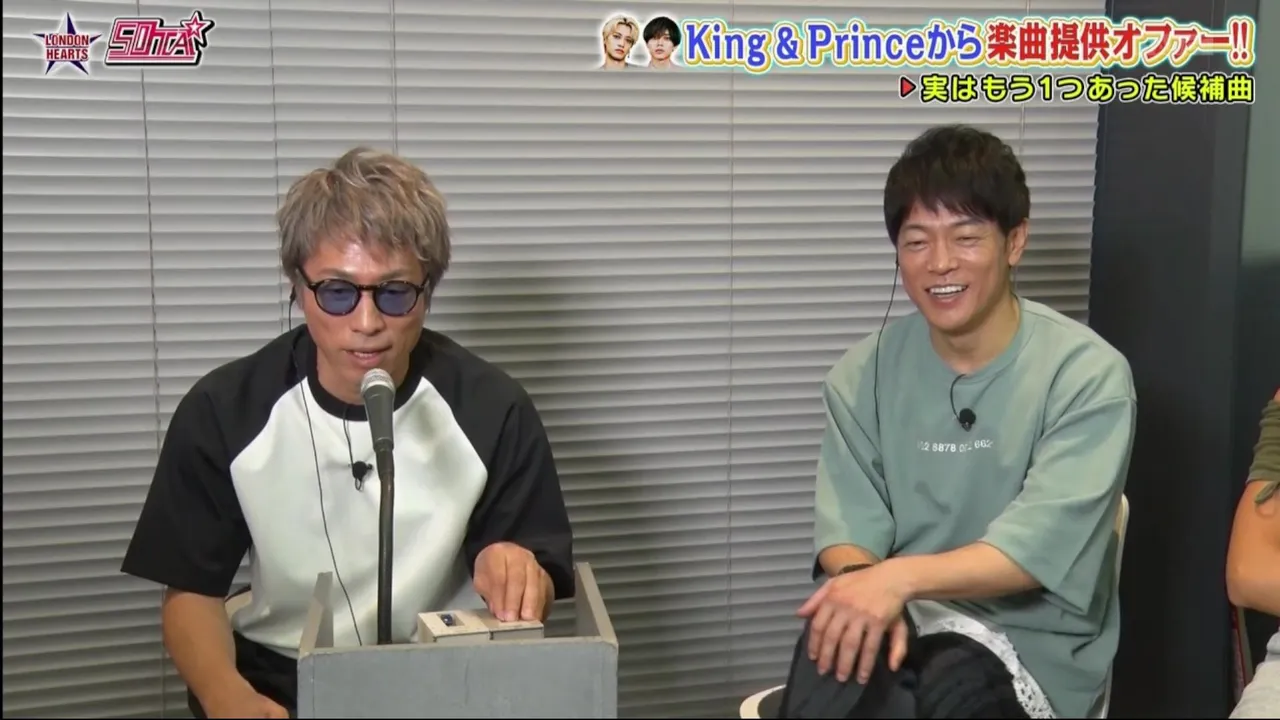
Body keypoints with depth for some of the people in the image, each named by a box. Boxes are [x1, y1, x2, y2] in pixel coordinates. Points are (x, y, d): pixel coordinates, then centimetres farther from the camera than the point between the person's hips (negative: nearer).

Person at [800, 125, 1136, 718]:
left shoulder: (1087, 374, -10)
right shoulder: (863, 374, 2)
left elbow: (1040, 547, -19)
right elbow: (847, 530, -5)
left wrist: (902, 577, -35)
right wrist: (866, 588, -28)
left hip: (1033, 638, -2)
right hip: (906, 618, 3)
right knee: (843, 650, -31)